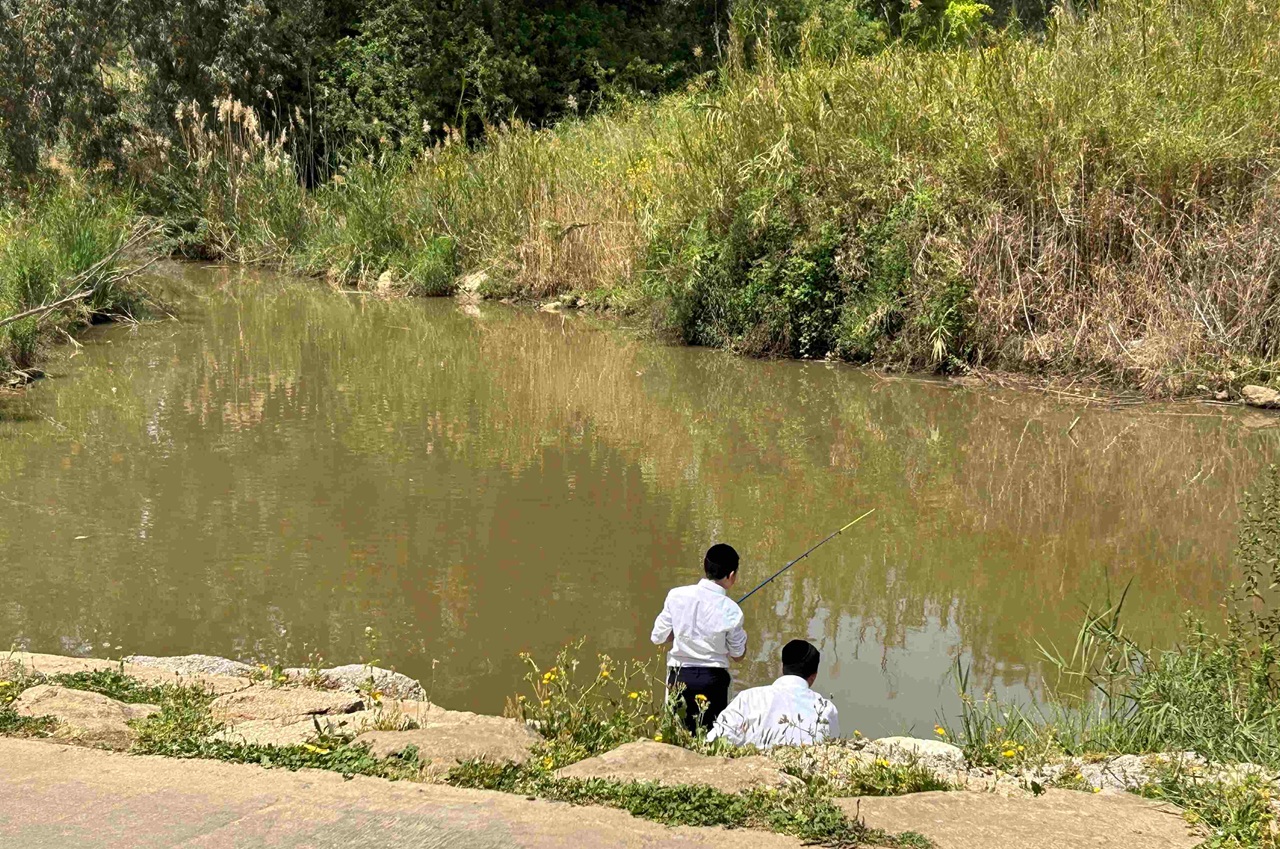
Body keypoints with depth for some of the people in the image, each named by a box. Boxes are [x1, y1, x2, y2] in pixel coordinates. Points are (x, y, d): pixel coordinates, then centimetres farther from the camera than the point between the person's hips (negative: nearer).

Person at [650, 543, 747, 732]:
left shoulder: (677, 595, -5)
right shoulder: (730, 610, -10)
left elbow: (657, 637, 3)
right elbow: (738, 654, 2)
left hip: (679, 676, 2)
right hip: (712, 679, -2)